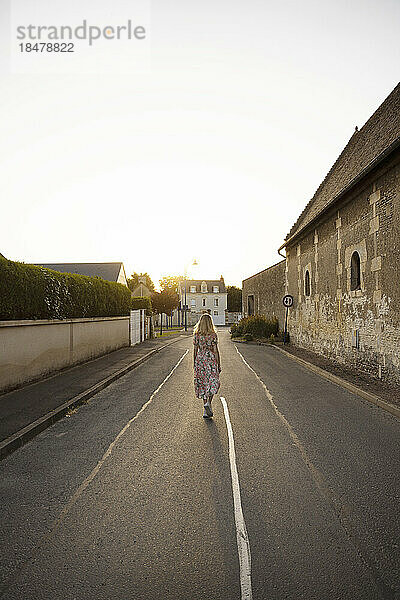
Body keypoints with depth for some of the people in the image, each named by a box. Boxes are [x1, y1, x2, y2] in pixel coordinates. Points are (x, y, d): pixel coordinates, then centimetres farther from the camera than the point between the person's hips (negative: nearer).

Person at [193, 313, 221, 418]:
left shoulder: (196, 335, -1)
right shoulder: (213, 335, -7)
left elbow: (195, 350, 3)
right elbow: (216, 351, -5)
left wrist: (194, 363, 13)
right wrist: (219, 365, 2)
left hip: (200, 360, 2)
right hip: (211, 360, -2)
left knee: (202, 384, 9)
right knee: (212, 383, 10)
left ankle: (206, 407, 7)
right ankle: (208, 403, -5)